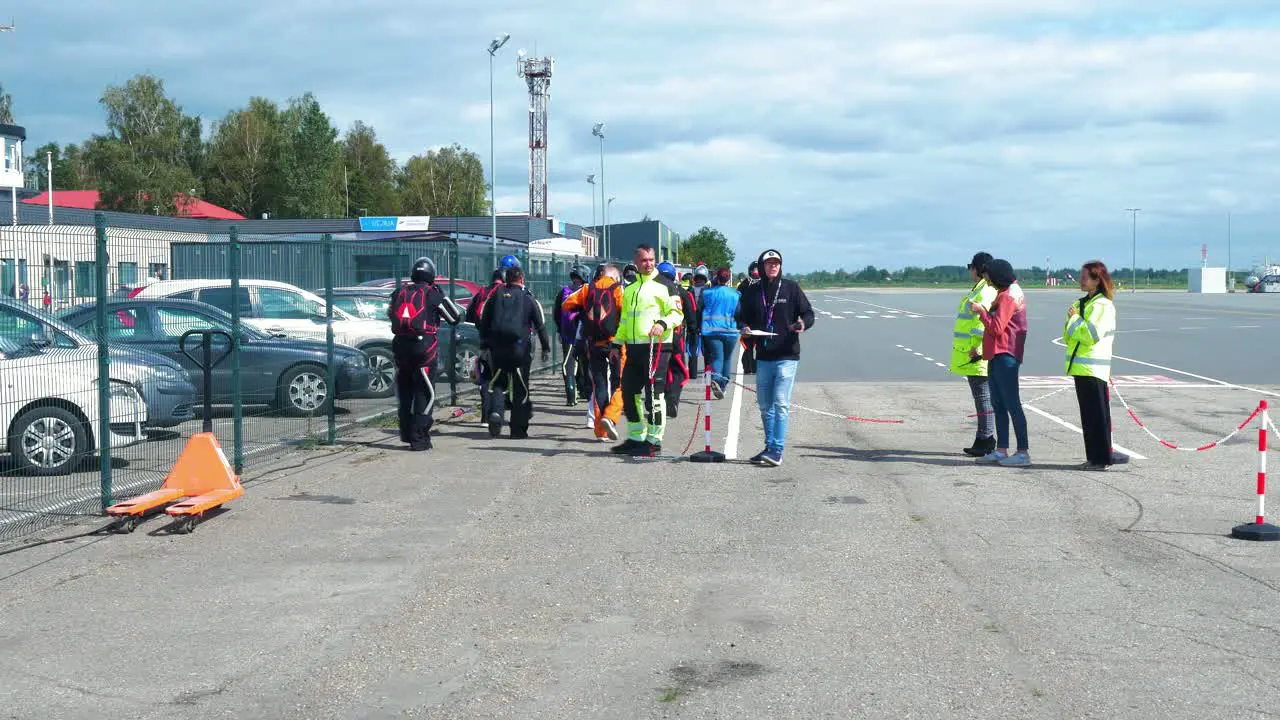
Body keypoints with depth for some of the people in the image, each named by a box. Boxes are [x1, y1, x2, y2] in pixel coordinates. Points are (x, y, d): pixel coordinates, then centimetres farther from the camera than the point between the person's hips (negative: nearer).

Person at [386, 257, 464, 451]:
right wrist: (441, 295, 13)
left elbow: (390, 315, 25)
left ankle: (407, 433, 28)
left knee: (404, 392, 18)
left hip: (401, 346, 5)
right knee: (425, 394, 0)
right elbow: (456, 317, 3)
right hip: (424, 347, -5)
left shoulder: (399, 293, 9)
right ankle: (419, 438, -4)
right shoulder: (433, 294, -5)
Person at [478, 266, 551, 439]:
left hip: (497, 348, 2)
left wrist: (484, 346, 17)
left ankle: (496, 411, -12)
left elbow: (484, 322, 10)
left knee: (498, 382, 15)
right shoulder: (528, 298, 1)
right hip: (520, 347, -2)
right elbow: (540, 325, 2)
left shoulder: (495, 296, 8)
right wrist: (546, 348, 8)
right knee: (520, 387, 5)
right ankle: (518, 429, 7)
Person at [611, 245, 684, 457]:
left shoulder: (665, 284, -1)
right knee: (629, 392, 10)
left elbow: (677, 314, -6)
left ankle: (654, 441, 0)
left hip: (656, 346, -7)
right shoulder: (630, 288, 19)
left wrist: (663, 323, -24)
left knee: (653, 395, -7)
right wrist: (617, 343, 20)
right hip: (633, 348, 7)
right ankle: (635, 438, 21)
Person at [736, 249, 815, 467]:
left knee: (781, 404, -12)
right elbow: (743, 317, 16)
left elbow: (808, 313, 4)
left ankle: (777, 451, -12)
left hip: (787, 356, -4)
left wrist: (803, 323, -18)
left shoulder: (791, 288, 0)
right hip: (763, 357, 5)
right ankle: (770, 447, 22)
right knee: (765, 406, 11)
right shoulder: (753, 292, 8)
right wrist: (745, 327, -6)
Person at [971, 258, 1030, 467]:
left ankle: (1023, 452, -7)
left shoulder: (1007, 296, -14)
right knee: (998, 404, 11)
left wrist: (980, 311, -10)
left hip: (1005, 356, -11)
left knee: (1011, 404, -9)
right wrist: (983, 311, 8)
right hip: (998, 355, 11)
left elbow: (996, 327, -19)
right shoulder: (1006, 293, 18)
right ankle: (1001, 450, 15)